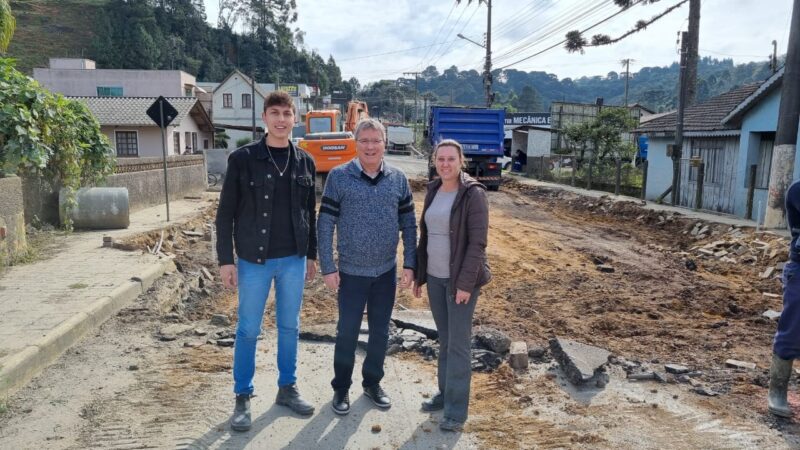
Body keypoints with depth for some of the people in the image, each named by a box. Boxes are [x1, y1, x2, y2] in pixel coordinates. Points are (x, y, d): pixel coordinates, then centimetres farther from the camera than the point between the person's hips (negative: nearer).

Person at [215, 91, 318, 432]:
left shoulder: (304, 162, 4)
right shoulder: (242, 158, -6)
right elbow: (225, 213, -5)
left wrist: (312, 254, 11)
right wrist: (225, 259, -8)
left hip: (293, 260, 3)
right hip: (254, 260, -3)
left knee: (289, 327, 13)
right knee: (248, 330, 6)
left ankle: (287, 388, 30)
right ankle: (242, 398, 21)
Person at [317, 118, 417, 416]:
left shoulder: (398, 179, 0)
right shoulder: (339, 177, -9)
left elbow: (408, 225, 4)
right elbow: (325, 224, -8)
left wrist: (409, 264, 0)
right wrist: (327, 267, -11)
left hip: (387, 271, 3)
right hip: (351, 272, -3)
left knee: (380, 332, 14)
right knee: (347, 332, 7)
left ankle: (372, 382, 34)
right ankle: (341, 387, 27)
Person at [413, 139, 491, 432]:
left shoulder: (473, 194, -13)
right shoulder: (433, 191, 7)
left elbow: (477, 242, -16)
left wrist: (465, 283, -19)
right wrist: (419, 274, 12)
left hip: (460, 279, -6)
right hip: (435, 277, 6)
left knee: (458, 342, 0)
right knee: (444, 339, 16)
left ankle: (456, 410, 10)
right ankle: (445, 393, 30)